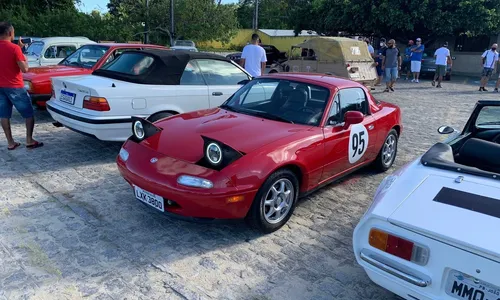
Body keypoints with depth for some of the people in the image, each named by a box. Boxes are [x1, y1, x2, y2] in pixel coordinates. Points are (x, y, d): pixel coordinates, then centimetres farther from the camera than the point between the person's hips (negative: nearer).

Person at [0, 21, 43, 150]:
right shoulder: (14, 48, -15)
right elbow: (24, 69, -17)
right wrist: (24, 59, 1)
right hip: (15, 87, -6)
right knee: (29, 113, 5)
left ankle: (10, 142, 14)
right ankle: (29, 140, 5)